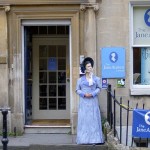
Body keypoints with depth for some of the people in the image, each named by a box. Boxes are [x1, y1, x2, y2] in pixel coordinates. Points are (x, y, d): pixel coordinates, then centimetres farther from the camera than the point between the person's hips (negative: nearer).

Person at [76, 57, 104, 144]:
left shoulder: (96, 78, 10)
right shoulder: (80, 79, 9)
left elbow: (98, 88, 4)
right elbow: (77, 90, 6)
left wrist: (92, 94, -13)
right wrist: (84, 94, -12)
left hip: (93, 101, 0)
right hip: (84, 102, 0)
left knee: (93, 118, -2)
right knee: (84, 118, -3)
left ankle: (94, 138, -1)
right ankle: (84, 138, -1)